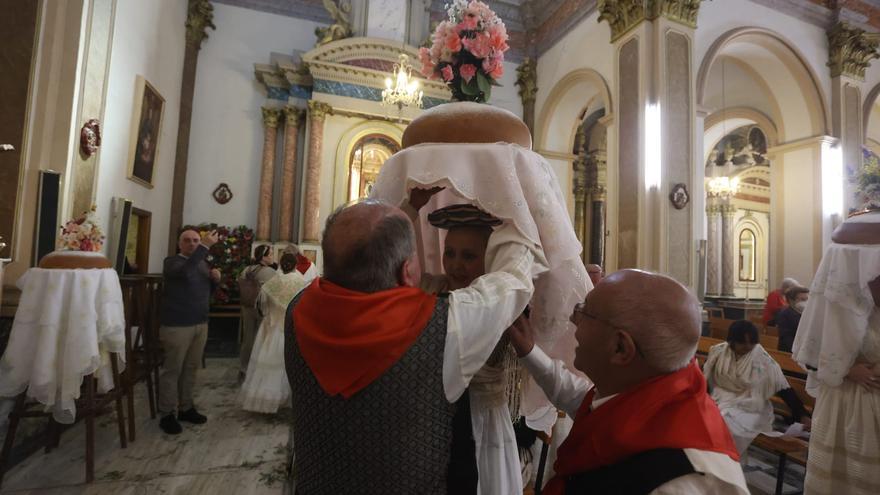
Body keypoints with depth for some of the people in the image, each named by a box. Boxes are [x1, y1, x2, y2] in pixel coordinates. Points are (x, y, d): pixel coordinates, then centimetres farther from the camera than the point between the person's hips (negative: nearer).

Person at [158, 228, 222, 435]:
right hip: (176, 325, -6)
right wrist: (205, 246, -34)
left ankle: (186, 408, 24)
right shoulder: (172, 261, -6)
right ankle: (166, 414, 12)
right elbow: (185, 272, -30)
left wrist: (215, 279, -2)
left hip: (201, 324, 6)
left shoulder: (204, 263, 14)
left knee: (191, 368, 13)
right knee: (172, 369, 1)